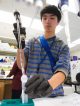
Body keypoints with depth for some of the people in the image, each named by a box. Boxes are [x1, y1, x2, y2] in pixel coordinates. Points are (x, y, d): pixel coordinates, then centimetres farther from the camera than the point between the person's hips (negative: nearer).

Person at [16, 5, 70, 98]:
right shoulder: (31, 42, 5)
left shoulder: (63, 47, -2)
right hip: (29, 94, 2)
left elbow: (63, 69, -19)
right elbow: (21, 66, -2)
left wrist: (50, 84, -40)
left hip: (53, 95, -1)